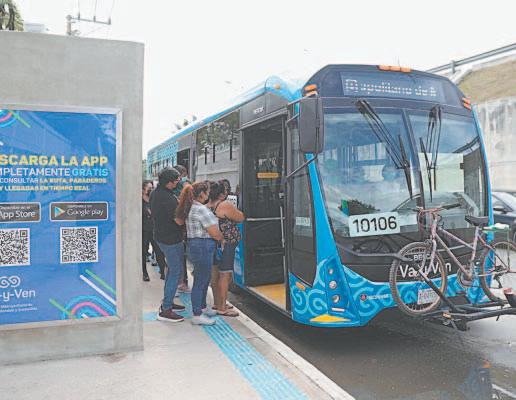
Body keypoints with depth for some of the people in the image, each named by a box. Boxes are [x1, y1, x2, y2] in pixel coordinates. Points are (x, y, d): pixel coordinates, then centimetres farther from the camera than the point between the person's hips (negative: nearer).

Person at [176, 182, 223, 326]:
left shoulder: (190, 207, 14)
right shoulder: (201, 209, -18)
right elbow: (215, 233, -17)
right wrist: (224, 238, 1)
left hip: (194, 245, 10)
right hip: (203, 247, -10)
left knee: (205, 279, 22)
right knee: (200, 281, -1)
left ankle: (202, 307, 36)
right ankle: (197, 315, 8)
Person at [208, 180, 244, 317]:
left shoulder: (209, 204, 6)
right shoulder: (226, 205, -18)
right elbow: (241, 218, -8)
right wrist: (234, 208, 6)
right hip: (226, 244, -9)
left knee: (215, 274, 17)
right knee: (225, 275, -3)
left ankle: (217, 303, 30)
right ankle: (222, 308, 2)